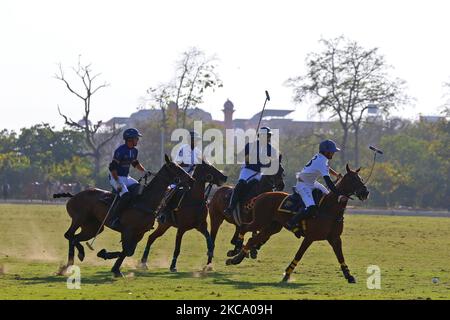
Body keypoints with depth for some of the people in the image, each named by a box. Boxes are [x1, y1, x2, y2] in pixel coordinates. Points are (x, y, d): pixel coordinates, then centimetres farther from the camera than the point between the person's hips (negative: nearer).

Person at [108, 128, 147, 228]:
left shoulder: (134, 151, 7)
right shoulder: (121, 151, -20)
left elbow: (135, 163, 26)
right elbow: (112, 167, -21)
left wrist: (144, 171, 12)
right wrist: (118, 183, -25)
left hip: (126, 178, 9)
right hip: (116, 178, -9)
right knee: (126, 196, -28)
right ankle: (114, 217, -20)